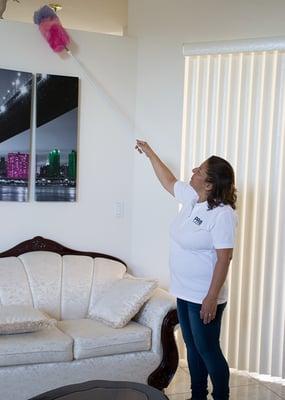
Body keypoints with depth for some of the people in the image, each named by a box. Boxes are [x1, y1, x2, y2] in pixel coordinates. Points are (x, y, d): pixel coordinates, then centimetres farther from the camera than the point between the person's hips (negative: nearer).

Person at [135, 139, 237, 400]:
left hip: (204, 297, -8)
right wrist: (150, 153, 27)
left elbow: (224, 259, -23)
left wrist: (212, 298, -23)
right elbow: (168, 181, 21)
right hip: (184, 291, 9)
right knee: (193, 347, 18)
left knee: (208, 350, 4)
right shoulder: (191, 197, 2)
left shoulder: (223, 213, -21)